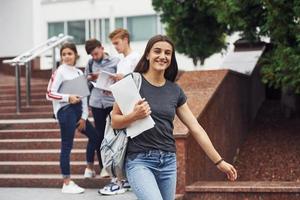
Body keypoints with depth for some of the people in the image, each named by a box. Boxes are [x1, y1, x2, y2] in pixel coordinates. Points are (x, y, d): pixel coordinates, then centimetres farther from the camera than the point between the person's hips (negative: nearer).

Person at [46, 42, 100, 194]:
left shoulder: (79, 73, 13)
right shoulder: (59, 72, -7)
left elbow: (84, 96, 11)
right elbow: (50, 94, -13)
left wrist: (84, 117, 3)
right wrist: (68, 97, -23)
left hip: (77, 110, 8)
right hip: (65, 111, -8)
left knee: (94, 136, 16)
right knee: (67, 146, -7)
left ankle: (90, 168, 35)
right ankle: (67, 183, -3)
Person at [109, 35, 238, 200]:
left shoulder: (175, 90, 8)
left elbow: (196, 128, 10)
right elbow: (115, 122, -2)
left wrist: (219, 161, 9)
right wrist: (134, 116, -23)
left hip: (168, 161, 5)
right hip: (139, 160, -5)